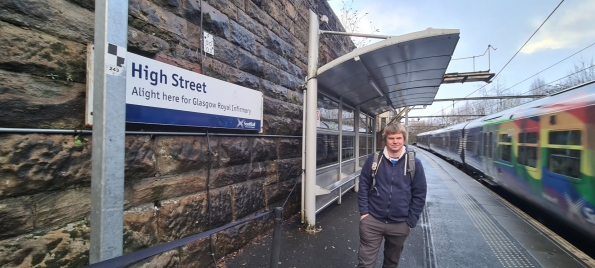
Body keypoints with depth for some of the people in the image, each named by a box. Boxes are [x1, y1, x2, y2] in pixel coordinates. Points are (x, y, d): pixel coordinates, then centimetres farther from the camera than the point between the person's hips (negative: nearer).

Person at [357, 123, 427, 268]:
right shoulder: (374, 159, -5)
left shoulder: (414, 164, -4)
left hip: (399, 225, 1)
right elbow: (363, 186, 0)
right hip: (372, 221, -1)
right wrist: (364, 212, -6)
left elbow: (419, 195, 0)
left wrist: (410, 222, -1)